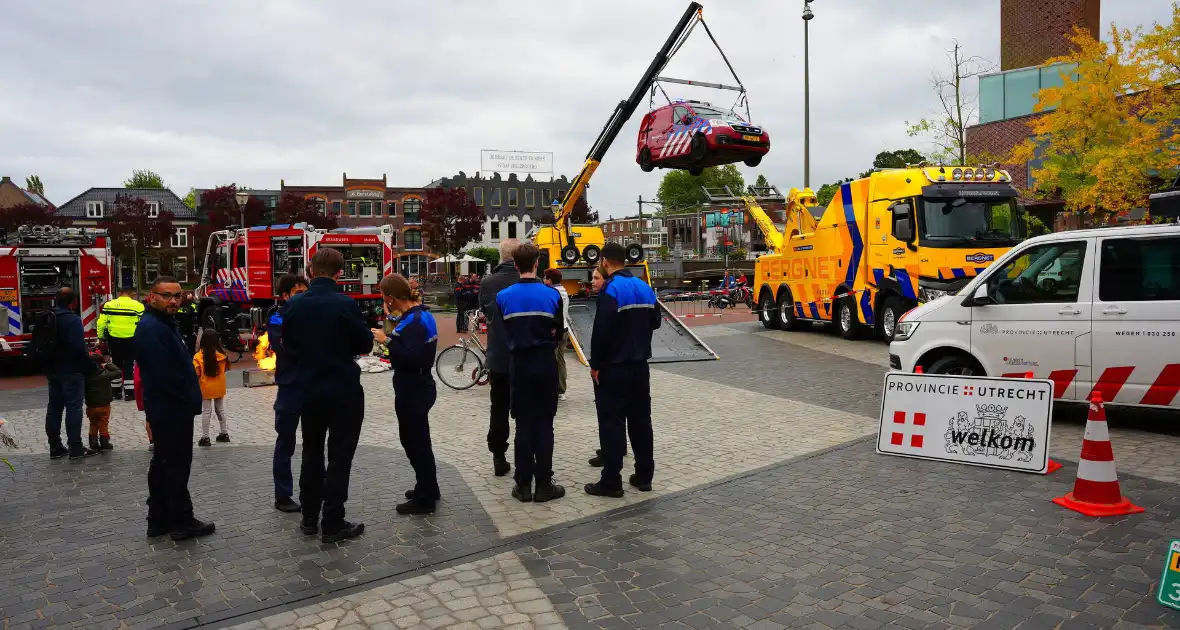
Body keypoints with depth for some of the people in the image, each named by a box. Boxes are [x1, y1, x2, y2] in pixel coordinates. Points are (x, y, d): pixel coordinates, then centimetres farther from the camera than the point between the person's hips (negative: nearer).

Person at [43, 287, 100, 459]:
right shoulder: (73, 320, -18)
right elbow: (79, 349, -22)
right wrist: (93, 367, -13)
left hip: (52, 370, 8)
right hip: (71, 371, -8)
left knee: (54, 407, 12)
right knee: (73, 407, -3)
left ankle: (55, 447, 18)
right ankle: (75, 448, -1)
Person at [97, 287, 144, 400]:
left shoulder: (109, 305, 2)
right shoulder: (138, 305, -7)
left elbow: (101, 322, 2)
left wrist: (100, 337, 13)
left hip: (113, 339, 3)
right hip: (131, 339, -2)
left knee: (116, 364, 15)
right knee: (129, 364, 5)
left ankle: (116, 390, 21)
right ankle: (129, 392, 4)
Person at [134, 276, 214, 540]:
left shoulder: (165, 324, 15)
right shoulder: (151, 328, -19)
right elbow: (164, 374, -25)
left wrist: (191, 398, 10)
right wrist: (189, 399, -13)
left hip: (168, 409, 11)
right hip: (171, 410, -11)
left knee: (163, 464, 16)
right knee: (176, 466, -2)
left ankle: (159, 521, 26)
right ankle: (182, 522, 7)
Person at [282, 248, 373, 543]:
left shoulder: (294, 305, -4)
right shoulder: (345, 304, -18)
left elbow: (288, 344, 7)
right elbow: (365, 344, -9)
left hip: (309, 390, 5)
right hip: (344, 391, -5)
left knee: (312, 453, 18)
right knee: (339, 456, 3)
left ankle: (310, 518, 26)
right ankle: (332, 524, 7)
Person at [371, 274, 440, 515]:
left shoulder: (412, 322, -22)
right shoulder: (422, 315, 8)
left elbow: (411, 359, -30)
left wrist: (387, 341, -26)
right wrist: (395, 327, 13)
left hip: (412, 391, -10)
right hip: (420, 387, 10)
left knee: (414, 442, 0)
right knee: (418, 439, 21)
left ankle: (424, 499, 11)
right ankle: (428, 488, 35)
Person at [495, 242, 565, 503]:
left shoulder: (503, 297, -5)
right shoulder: (552, 295, -7)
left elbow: (504, 331, 1)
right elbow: (558, 331, 1)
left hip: (519, 364, 1)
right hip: (545, 363, -1)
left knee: (524, 424, 9)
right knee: (544, 424, 6)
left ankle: (524, 485, 13)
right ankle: (544, 485, 9)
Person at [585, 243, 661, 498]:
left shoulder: (611, 289, -15)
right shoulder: (644, 288, 8)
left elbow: (601, 330, -20)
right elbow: (655, 322, 15)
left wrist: (595, 364, -12)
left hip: (613, 367, -7)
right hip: (640, 364, 7)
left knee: (612, 423, -1)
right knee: (640, 419, 12)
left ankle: (611, 482, 3)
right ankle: (644, 475, 19)